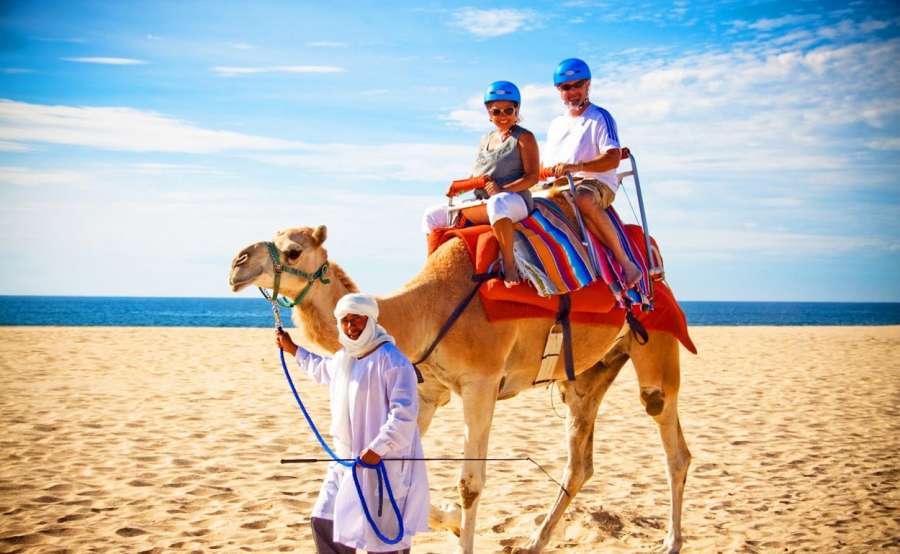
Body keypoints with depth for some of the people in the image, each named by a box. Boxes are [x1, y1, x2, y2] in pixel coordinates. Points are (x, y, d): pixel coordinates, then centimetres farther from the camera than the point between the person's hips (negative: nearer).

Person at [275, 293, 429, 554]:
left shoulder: (391, 359, -17)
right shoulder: (342, 358, 12)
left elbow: (404, 413, -24)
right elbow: (323, 369, 39)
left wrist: (377, 449, -24)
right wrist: (294, 350, 39)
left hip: (384, 461, -9)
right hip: (348, 459, 9)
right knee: (325, 522, 14)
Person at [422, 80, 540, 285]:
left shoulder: (524, 138, 0)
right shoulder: (486, 139, 21)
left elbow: (533, 176, -10)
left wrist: (503, 189, -23)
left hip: (515, 201, -8)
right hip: (480, 203, 8)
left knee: (497, 204, -45)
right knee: (432, 216, 3)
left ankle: (509, 264, -39)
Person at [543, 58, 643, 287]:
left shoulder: (600, 118, 2)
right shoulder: (556, 125, 24)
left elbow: (613, 158, -13)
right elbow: (545, 167, 25)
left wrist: (576, 167, -26)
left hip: (596, 184, -7)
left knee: (583, 199, -41)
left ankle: (625, 262, -35)